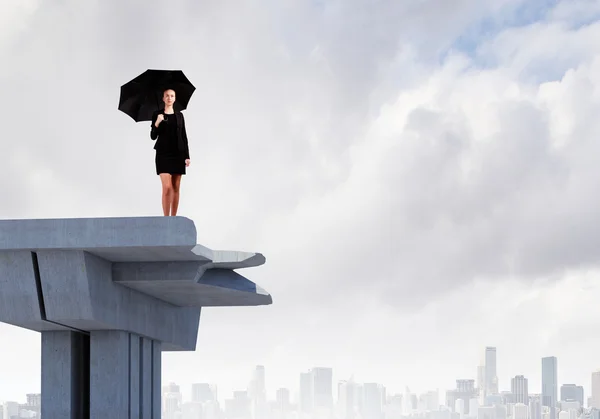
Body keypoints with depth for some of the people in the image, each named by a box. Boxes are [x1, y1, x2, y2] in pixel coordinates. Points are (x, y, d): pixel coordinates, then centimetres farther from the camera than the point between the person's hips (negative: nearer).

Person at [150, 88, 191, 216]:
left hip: (178, 154, 3)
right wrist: (157, 123, -20)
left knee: (176, 188, 3)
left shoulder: (179, 116, 9)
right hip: (163, 154, -3)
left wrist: (187, 156, 4)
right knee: (167, 187, -13)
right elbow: (153, 136, -2)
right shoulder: (157, 114, 1)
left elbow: (184, 137, 10)